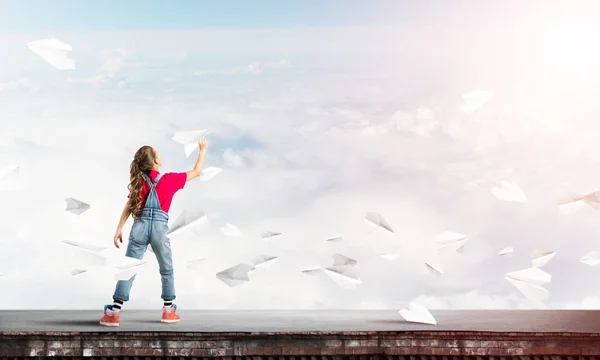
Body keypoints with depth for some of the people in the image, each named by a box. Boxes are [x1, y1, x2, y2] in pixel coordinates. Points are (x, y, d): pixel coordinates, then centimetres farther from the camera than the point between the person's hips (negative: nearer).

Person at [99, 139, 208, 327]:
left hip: (140, 226, 2)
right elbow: (196, 172, 17)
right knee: (167, 270, 17)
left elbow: (129, 206, 2)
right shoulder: (171, 179, 6)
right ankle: (168, 310, 22)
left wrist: (119, 229, 0)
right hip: (159, 227, -2)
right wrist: (202, 150, 29)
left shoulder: (139, 181, 11)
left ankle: (114, 312, -8)